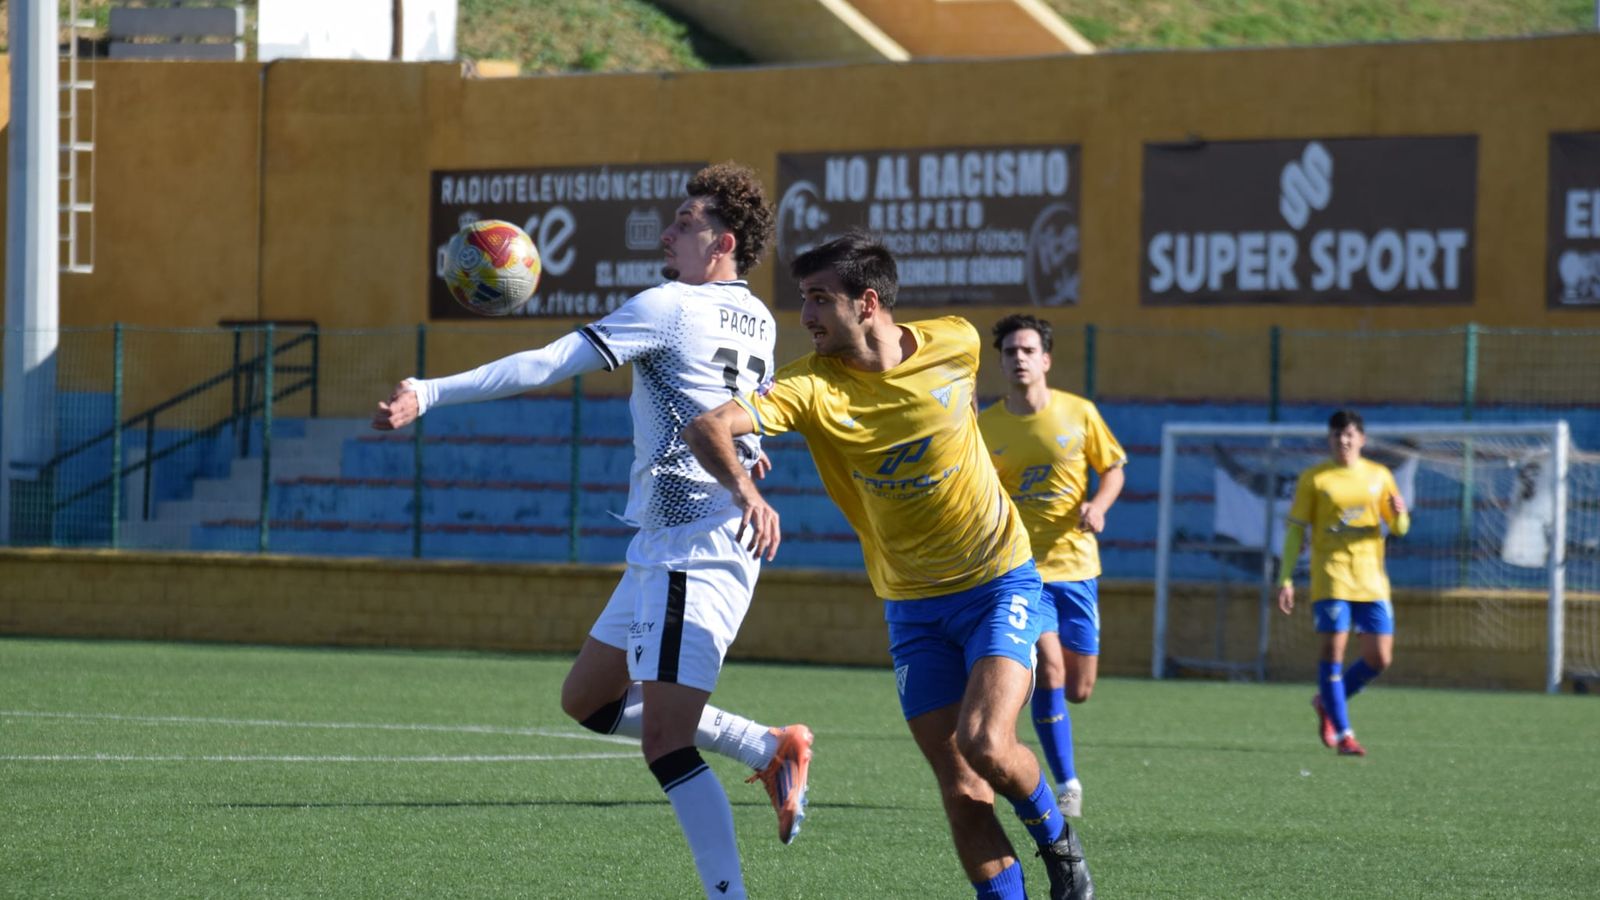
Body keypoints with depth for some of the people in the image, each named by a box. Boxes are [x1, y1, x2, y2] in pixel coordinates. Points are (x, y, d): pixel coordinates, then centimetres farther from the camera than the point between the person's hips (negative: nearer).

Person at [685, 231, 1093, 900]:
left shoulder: (955, 344, -11)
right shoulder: (812, 386, -15)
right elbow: (708, 426, -30)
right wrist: (744, 488, -48)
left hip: (1001, 581, -1)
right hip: (913, 609, 1)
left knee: (986, 745, -19)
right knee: (960, 792, -5)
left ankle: (1058, 840, 10)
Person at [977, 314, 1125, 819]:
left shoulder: (1078, 413, -1)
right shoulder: (984, 427, -1)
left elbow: (1113, 469, 8)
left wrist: (1098, 505, -11)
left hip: (1075, 563, 2)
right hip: (1021, 566, -2)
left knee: (1078, 690, 3)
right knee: (1049, 670, -19)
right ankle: (1065, 783, -7)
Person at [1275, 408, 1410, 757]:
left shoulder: (1379, 476, 10)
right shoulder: (1313, 479, 2)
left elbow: (1399, 529, 14)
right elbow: (1295, 530, 2)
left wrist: (1399, 514, -11)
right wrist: (1286, 579, -5)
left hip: (1371, 579, 3)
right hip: (1330, 577, -3)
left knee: (1380, 659, 0)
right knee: (1333, 649, -12)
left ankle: (1327, 702, 24)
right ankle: (1343, 734, -7)